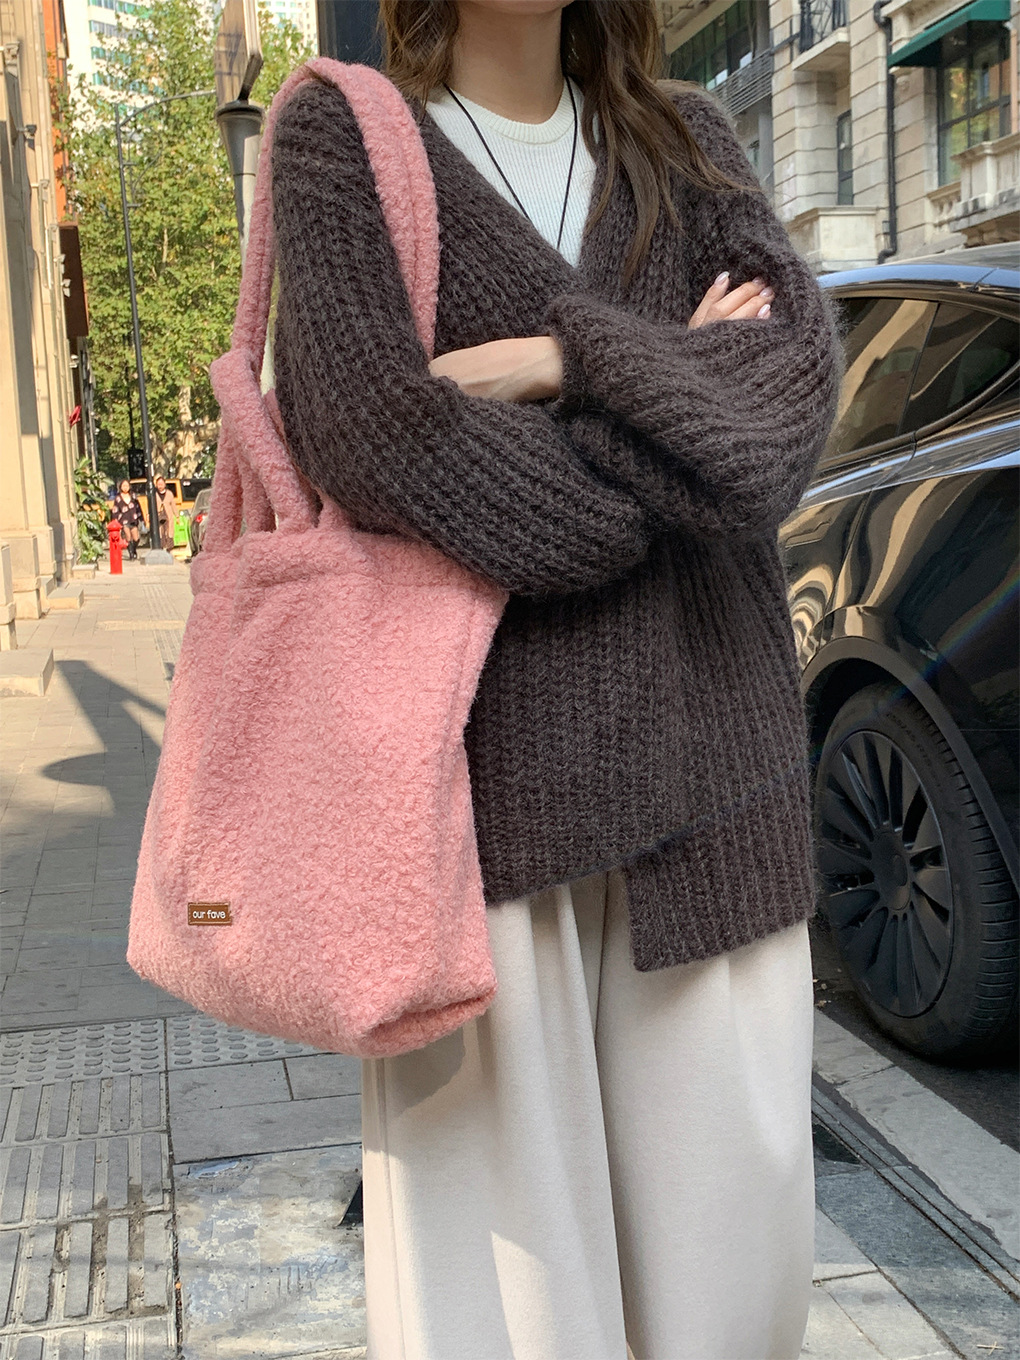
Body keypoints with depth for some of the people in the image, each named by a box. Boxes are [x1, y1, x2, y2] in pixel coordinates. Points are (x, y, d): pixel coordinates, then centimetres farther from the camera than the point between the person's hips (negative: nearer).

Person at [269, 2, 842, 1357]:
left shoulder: (684, 139, 16)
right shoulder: (344, 132, 4)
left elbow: (800, 361, -2)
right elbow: (370, 430, -13)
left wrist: (564, 359, -14)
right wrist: (670, 388, -6)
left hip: (706, 726, 4)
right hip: (481, 737, -3)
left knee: (737, 1172, 8)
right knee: (500, 1188, 1)